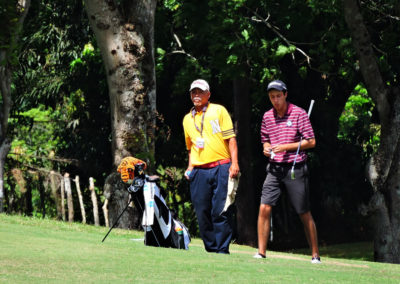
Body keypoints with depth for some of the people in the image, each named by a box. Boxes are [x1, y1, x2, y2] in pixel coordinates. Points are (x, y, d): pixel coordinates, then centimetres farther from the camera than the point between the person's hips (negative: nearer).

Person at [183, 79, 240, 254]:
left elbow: (230, 138, 2)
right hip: (199, 172, 4)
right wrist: (190, 168, 12)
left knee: (220, 211, -9)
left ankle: (222, 250, -7)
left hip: (221, 168, -4)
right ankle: (211, 249, 8)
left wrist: (234, 164, -8)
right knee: (202, 213, 1)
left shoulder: (219, 111, 7)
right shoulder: (187, 119, 19)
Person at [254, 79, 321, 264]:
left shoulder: (299, 114, -5)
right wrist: (266, 148, 0)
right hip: (274, 169, 4)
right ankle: (261, 252, -4)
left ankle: (315, 255, 10)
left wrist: (285, 147, -14)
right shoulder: (267, 117, 10)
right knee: (264, 208, -10)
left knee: (304, 214, 1)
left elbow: (311, 142, -7)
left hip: (295, 169, -4)